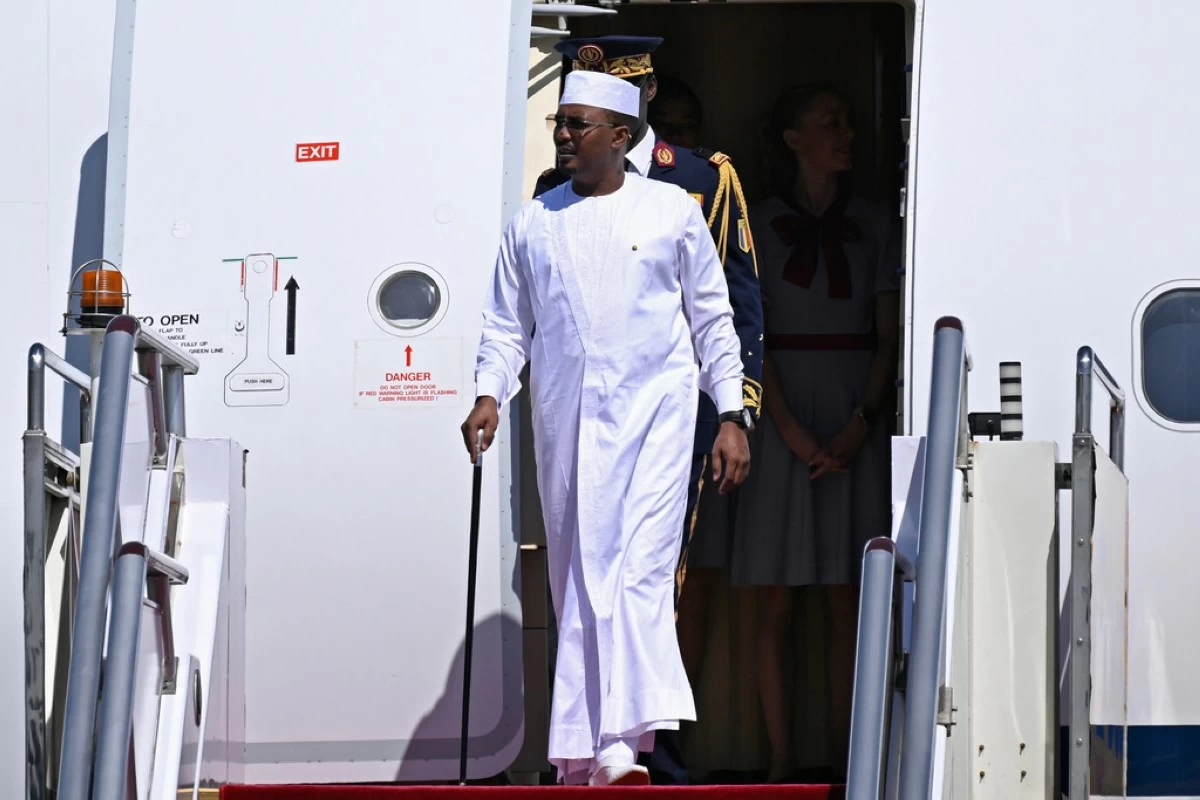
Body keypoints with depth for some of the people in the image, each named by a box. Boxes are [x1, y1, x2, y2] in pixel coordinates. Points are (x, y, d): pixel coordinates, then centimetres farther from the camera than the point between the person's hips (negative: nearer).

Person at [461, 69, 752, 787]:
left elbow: (713, 319, 9)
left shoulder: (672, 211, 6)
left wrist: (732, 417, 4)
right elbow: (507, 326, 14)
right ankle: (580, 752, 9)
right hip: (566, 423, 3)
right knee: (576, 581, 4)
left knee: (639, 572, -15)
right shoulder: (533, 225, 11)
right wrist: (489, 394, -3)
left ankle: (624, 741, -25)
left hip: (653, 412, -3)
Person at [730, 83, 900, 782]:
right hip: (783, 421, -1)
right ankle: (780, 764, 0)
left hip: (855, 424, 1)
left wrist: (860, 425, -8)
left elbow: (888, 337, 5)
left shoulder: (875, 226, 9)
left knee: (847, 603, 0)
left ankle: (842, 760, 3)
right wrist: (791, 429, -13)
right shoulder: (762, 225, 5)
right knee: (777, 605, -3)